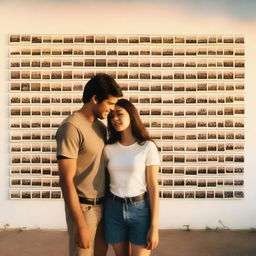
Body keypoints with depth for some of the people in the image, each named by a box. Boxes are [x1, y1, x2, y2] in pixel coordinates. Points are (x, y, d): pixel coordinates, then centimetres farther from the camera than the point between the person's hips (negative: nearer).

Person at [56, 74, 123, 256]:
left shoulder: (100, 126, 6)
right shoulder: (72, 127, -18)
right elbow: (66, 180, -20)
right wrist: (81, 225, -19)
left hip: (102, 204, 7)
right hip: (83, 207, -7)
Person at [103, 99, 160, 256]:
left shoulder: (148, 147, -9)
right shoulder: (109, 148, 1)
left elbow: (153, 187, -9)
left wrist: (154, 226, -10)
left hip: (140, 209, -3)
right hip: (114, 209, 3)